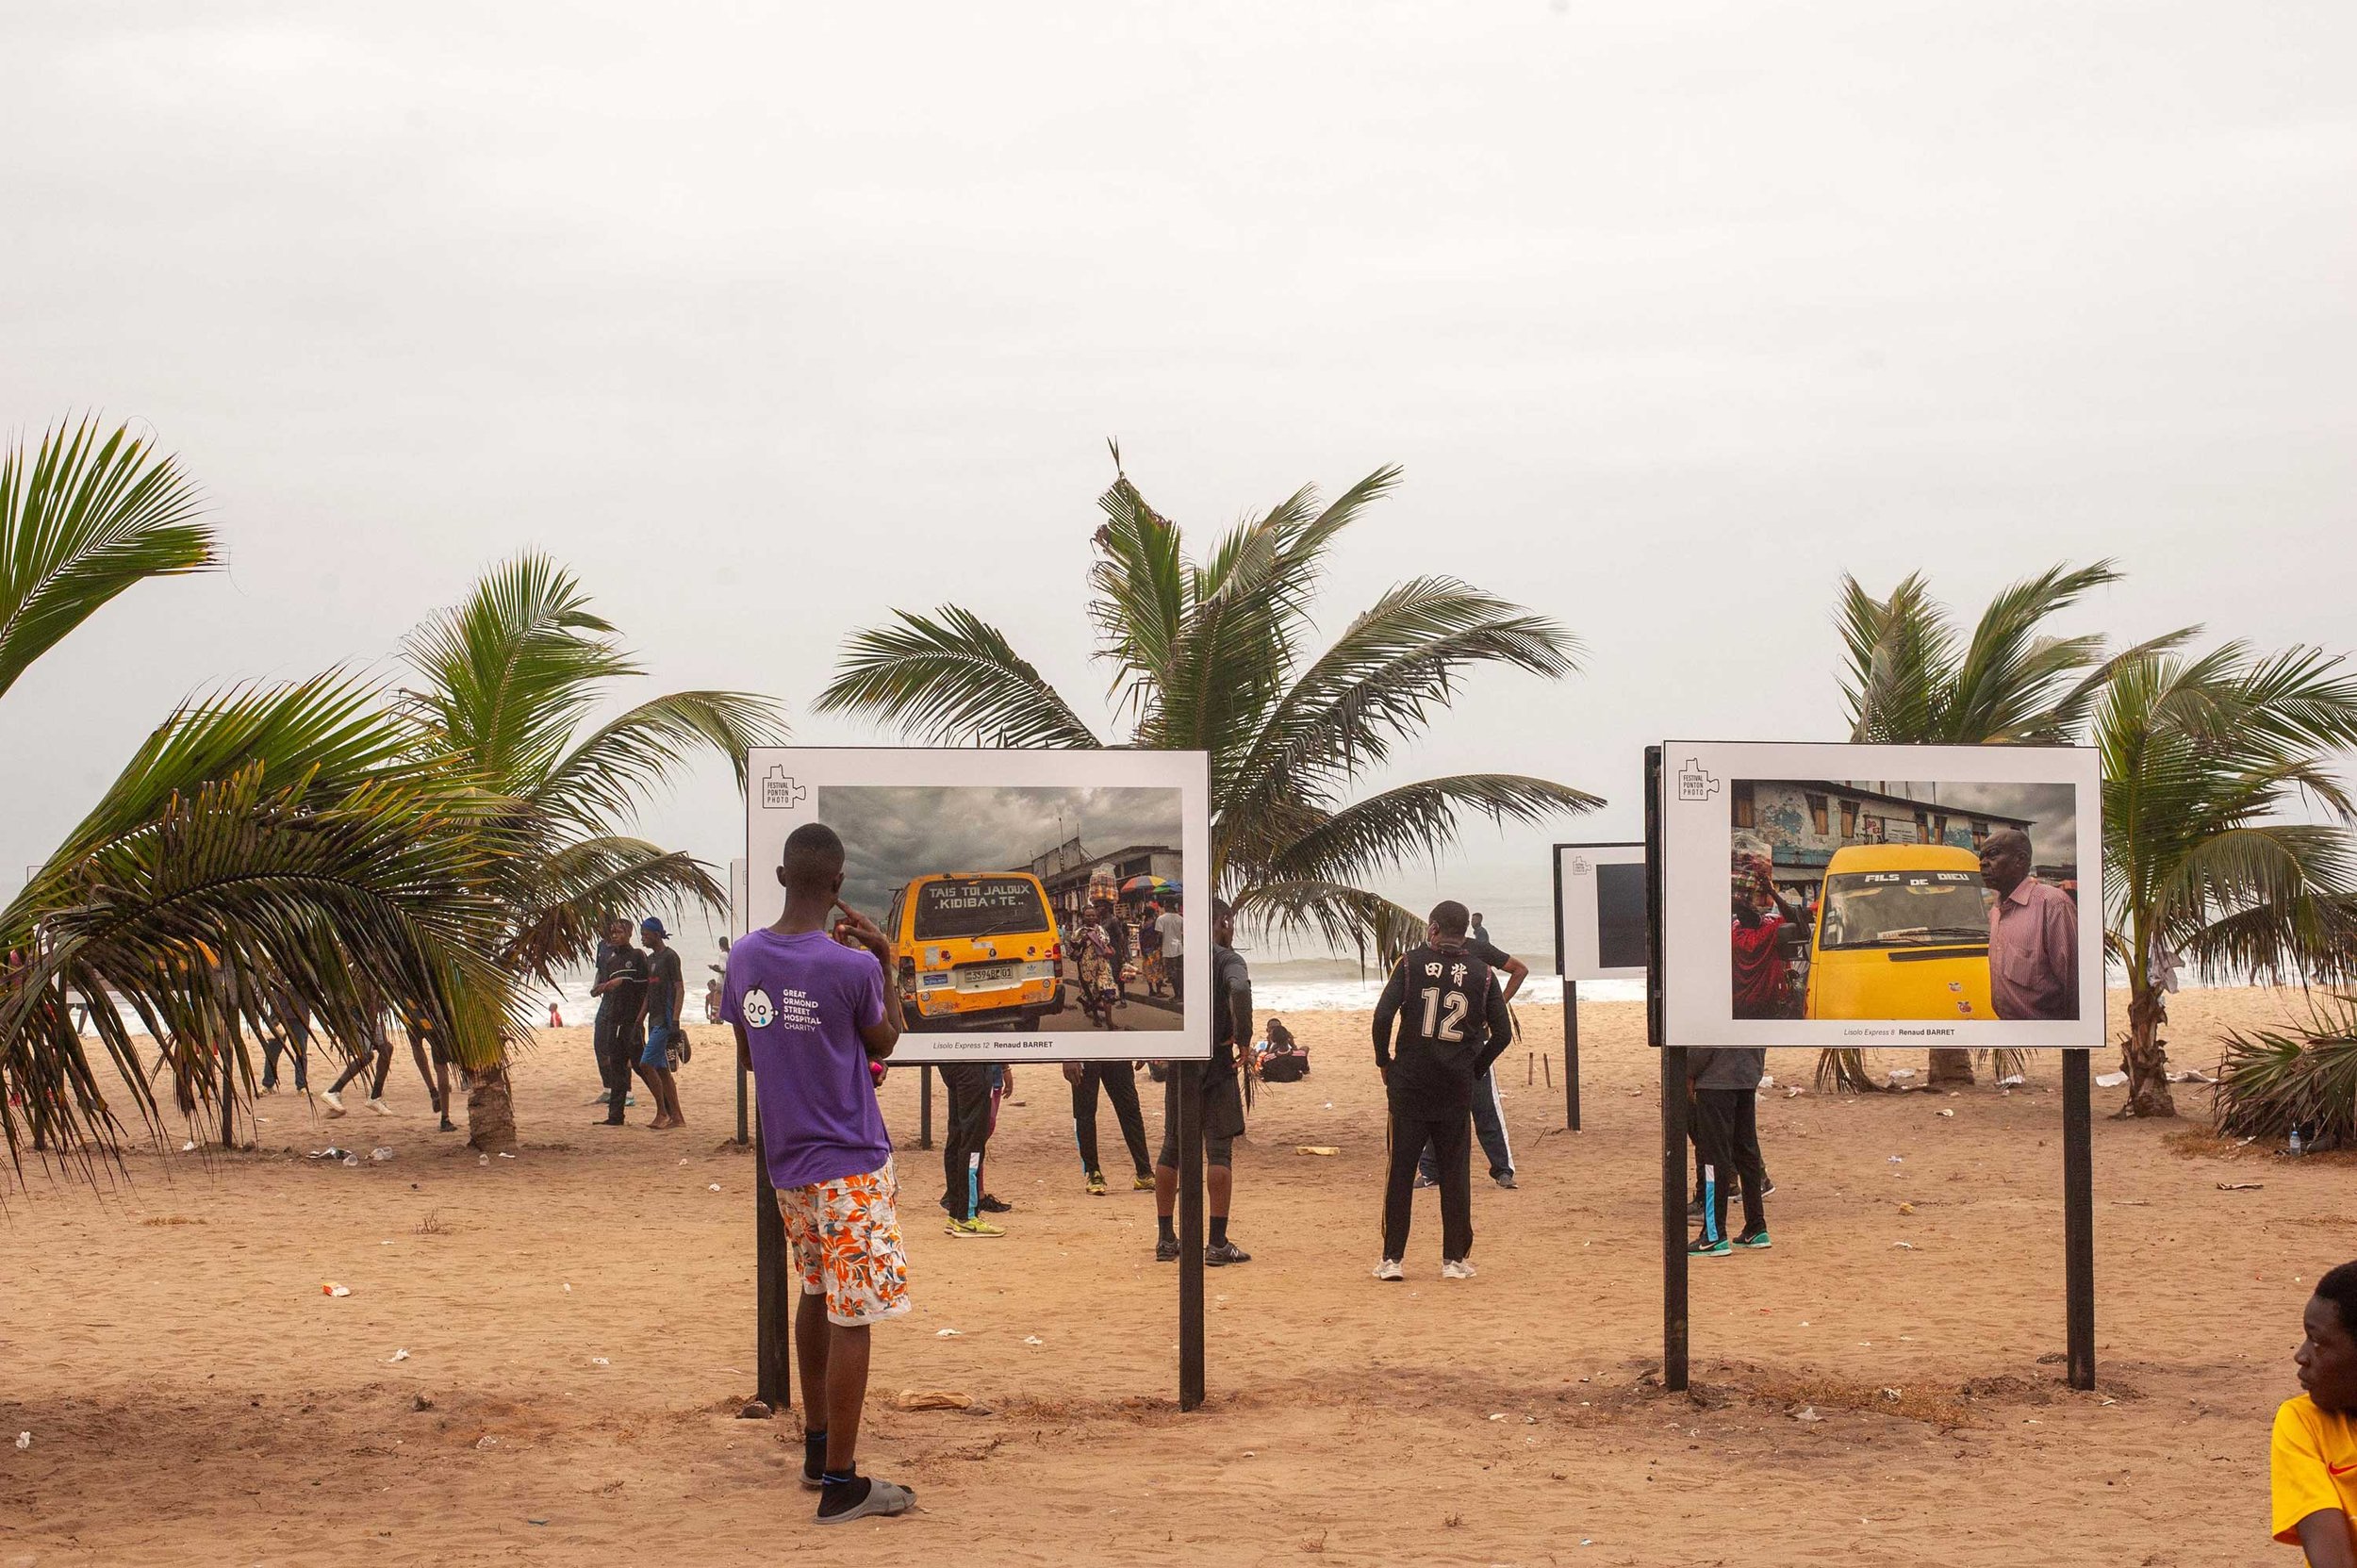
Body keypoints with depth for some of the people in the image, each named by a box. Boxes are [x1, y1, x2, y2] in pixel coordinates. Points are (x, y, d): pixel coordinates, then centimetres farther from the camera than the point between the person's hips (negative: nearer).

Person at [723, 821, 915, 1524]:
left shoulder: (745, 957, -1)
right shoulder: (853, 967, -18)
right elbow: (884, 1043, -1)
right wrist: (885, 961, 6)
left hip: (785, 1160, 7)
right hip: (850, 1162, -7)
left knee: (815, 1295, 22)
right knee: (851, 1318, -3)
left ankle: (817, 1448, 31)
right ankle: (840, 1484, -2)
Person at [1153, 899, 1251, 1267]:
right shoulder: (1227, 959, -7)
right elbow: (1240, 990, -27)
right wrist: (1243, 1036, -16)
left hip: (1177, 1064, 6)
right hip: (1216, 1063, -6)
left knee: (1172, 1149, 12)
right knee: (1219, 1150, -3)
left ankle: (1165, 1239, 16)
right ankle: (1218, 1243, -6)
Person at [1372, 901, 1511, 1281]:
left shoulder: (1412, 963, -2)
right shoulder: (1482, 974, 3)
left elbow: (1383, 1016, -10)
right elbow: (1502, 1033, 2)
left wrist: (1384, 1062, 3)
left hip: (1409, 1083, -1)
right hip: (1457, 1087, 1)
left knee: (1401, 1170, 4)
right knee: (1455, 1172, 8)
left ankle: (1392, 1258, 4)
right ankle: (1455, 1258, 9)